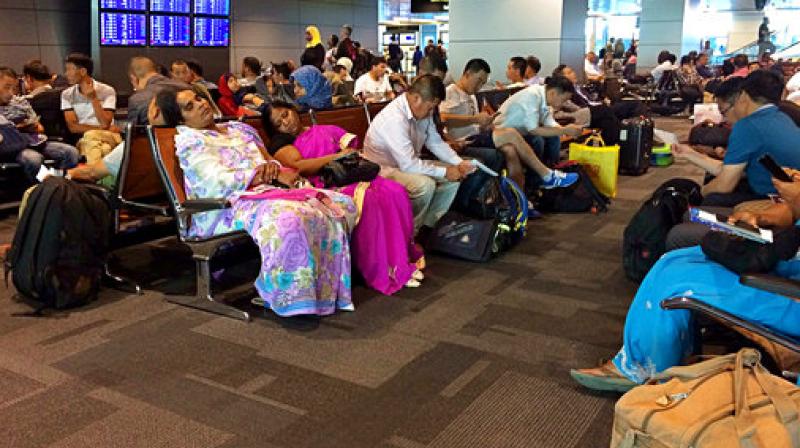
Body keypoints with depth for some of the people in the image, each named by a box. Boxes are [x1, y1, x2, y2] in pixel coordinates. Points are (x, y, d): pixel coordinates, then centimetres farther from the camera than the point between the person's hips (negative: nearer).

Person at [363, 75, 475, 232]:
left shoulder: (422, 111, -5)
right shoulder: (394, 119, -32)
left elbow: (436, 142, 6)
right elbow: (408, 165, -32)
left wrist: (459, 163, -9)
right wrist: (444, 172, -23)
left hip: (408, 163, 9)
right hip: (385, 169, -9)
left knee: (454, 176, 0)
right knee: (425, 184, -33)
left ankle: (429, 224, 6)